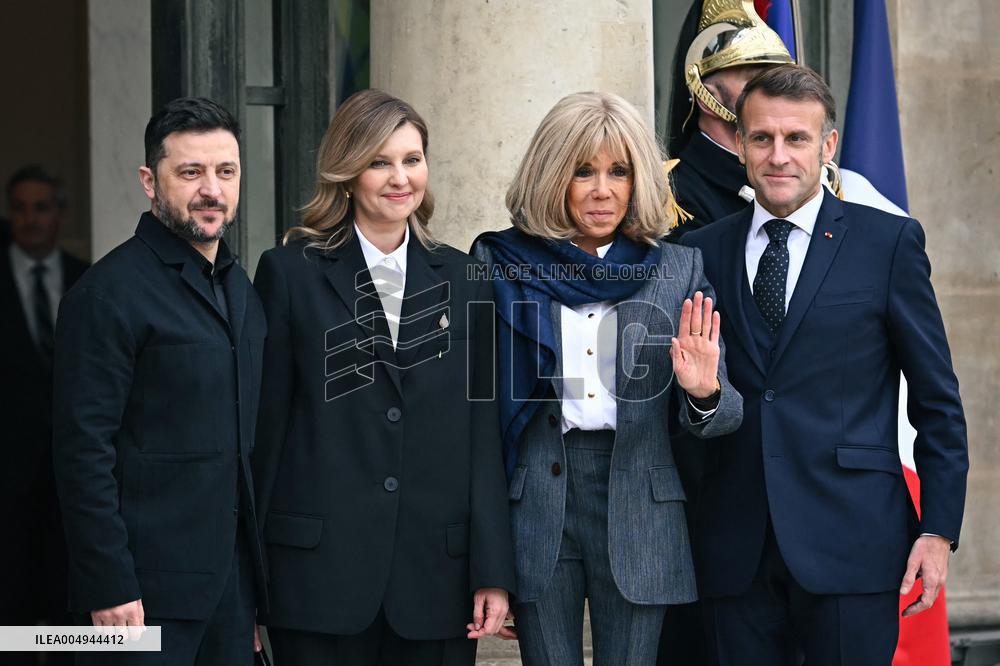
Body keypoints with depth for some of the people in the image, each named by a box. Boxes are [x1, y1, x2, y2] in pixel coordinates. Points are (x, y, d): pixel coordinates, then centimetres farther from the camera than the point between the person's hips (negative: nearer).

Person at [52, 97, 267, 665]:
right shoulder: (109, 293, -10)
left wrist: (256, 574, 15)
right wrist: (110, 587, -18)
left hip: (231, 576, 7)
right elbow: (83, 451, -14)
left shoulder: (242, 289, 15)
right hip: (147, 589, -7)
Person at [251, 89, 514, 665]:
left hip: (438, 575, 2)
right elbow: (266, 424, 3)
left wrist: (494, 572, 0)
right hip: (321, 569, -2)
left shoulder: (464, 280, 10)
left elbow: (484, 431, 7)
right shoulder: (292, 273, 3)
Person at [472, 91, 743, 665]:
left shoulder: (678, 270, 6)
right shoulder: (502, 263, 4)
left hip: (639, 506, 1)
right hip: (536, 506, -1)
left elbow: (725, 418, 6)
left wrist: (704, 394, -19)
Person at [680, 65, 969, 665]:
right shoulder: (703, 251, 10)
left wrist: (940, 529, -2)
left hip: (850, 544, -2)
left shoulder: (889, 242, 3)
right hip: (736, 548, 3)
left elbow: (937, 399, 3)